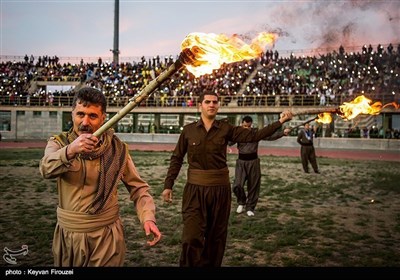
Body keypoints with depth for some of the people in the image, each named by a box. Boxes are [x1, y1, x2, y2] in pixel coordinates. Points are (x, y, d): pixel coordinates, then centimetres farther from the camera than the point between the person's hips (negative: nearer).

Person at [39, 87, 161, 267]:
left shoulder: (117, 148, -7)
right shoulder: (59, 143, -6)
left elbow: (138, 187, -4)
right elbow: (46, 169, -27)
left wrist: (148, 218, -21)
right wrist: (70, 150, -46)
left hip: (107, 233, -1)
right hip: (68, 233, 2)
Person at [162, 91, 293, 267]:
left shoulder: (226, 129, 0)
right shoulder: (188, 130, 0)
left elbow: (254, 136, -5)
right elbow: (176, 159, 4)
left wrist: (280, 122, -11)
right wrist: (168, 185, 1)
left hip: (220, 189, 1)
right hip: (195, 189, -1)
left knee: (216, 237, 13)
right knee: (192, 237, -6)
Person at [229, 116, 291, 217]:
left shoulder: (256, 132, -3)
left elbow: (270, 135, -13)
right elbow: (230, 142, -17)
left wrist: (283, 132, -27)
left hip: (253, 161, 0)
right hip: (241, 161, 0)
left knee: (253, 186, 6)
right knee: (237, 185, -6)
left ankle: (250, 207, 24)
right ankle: (241, 202, 23)